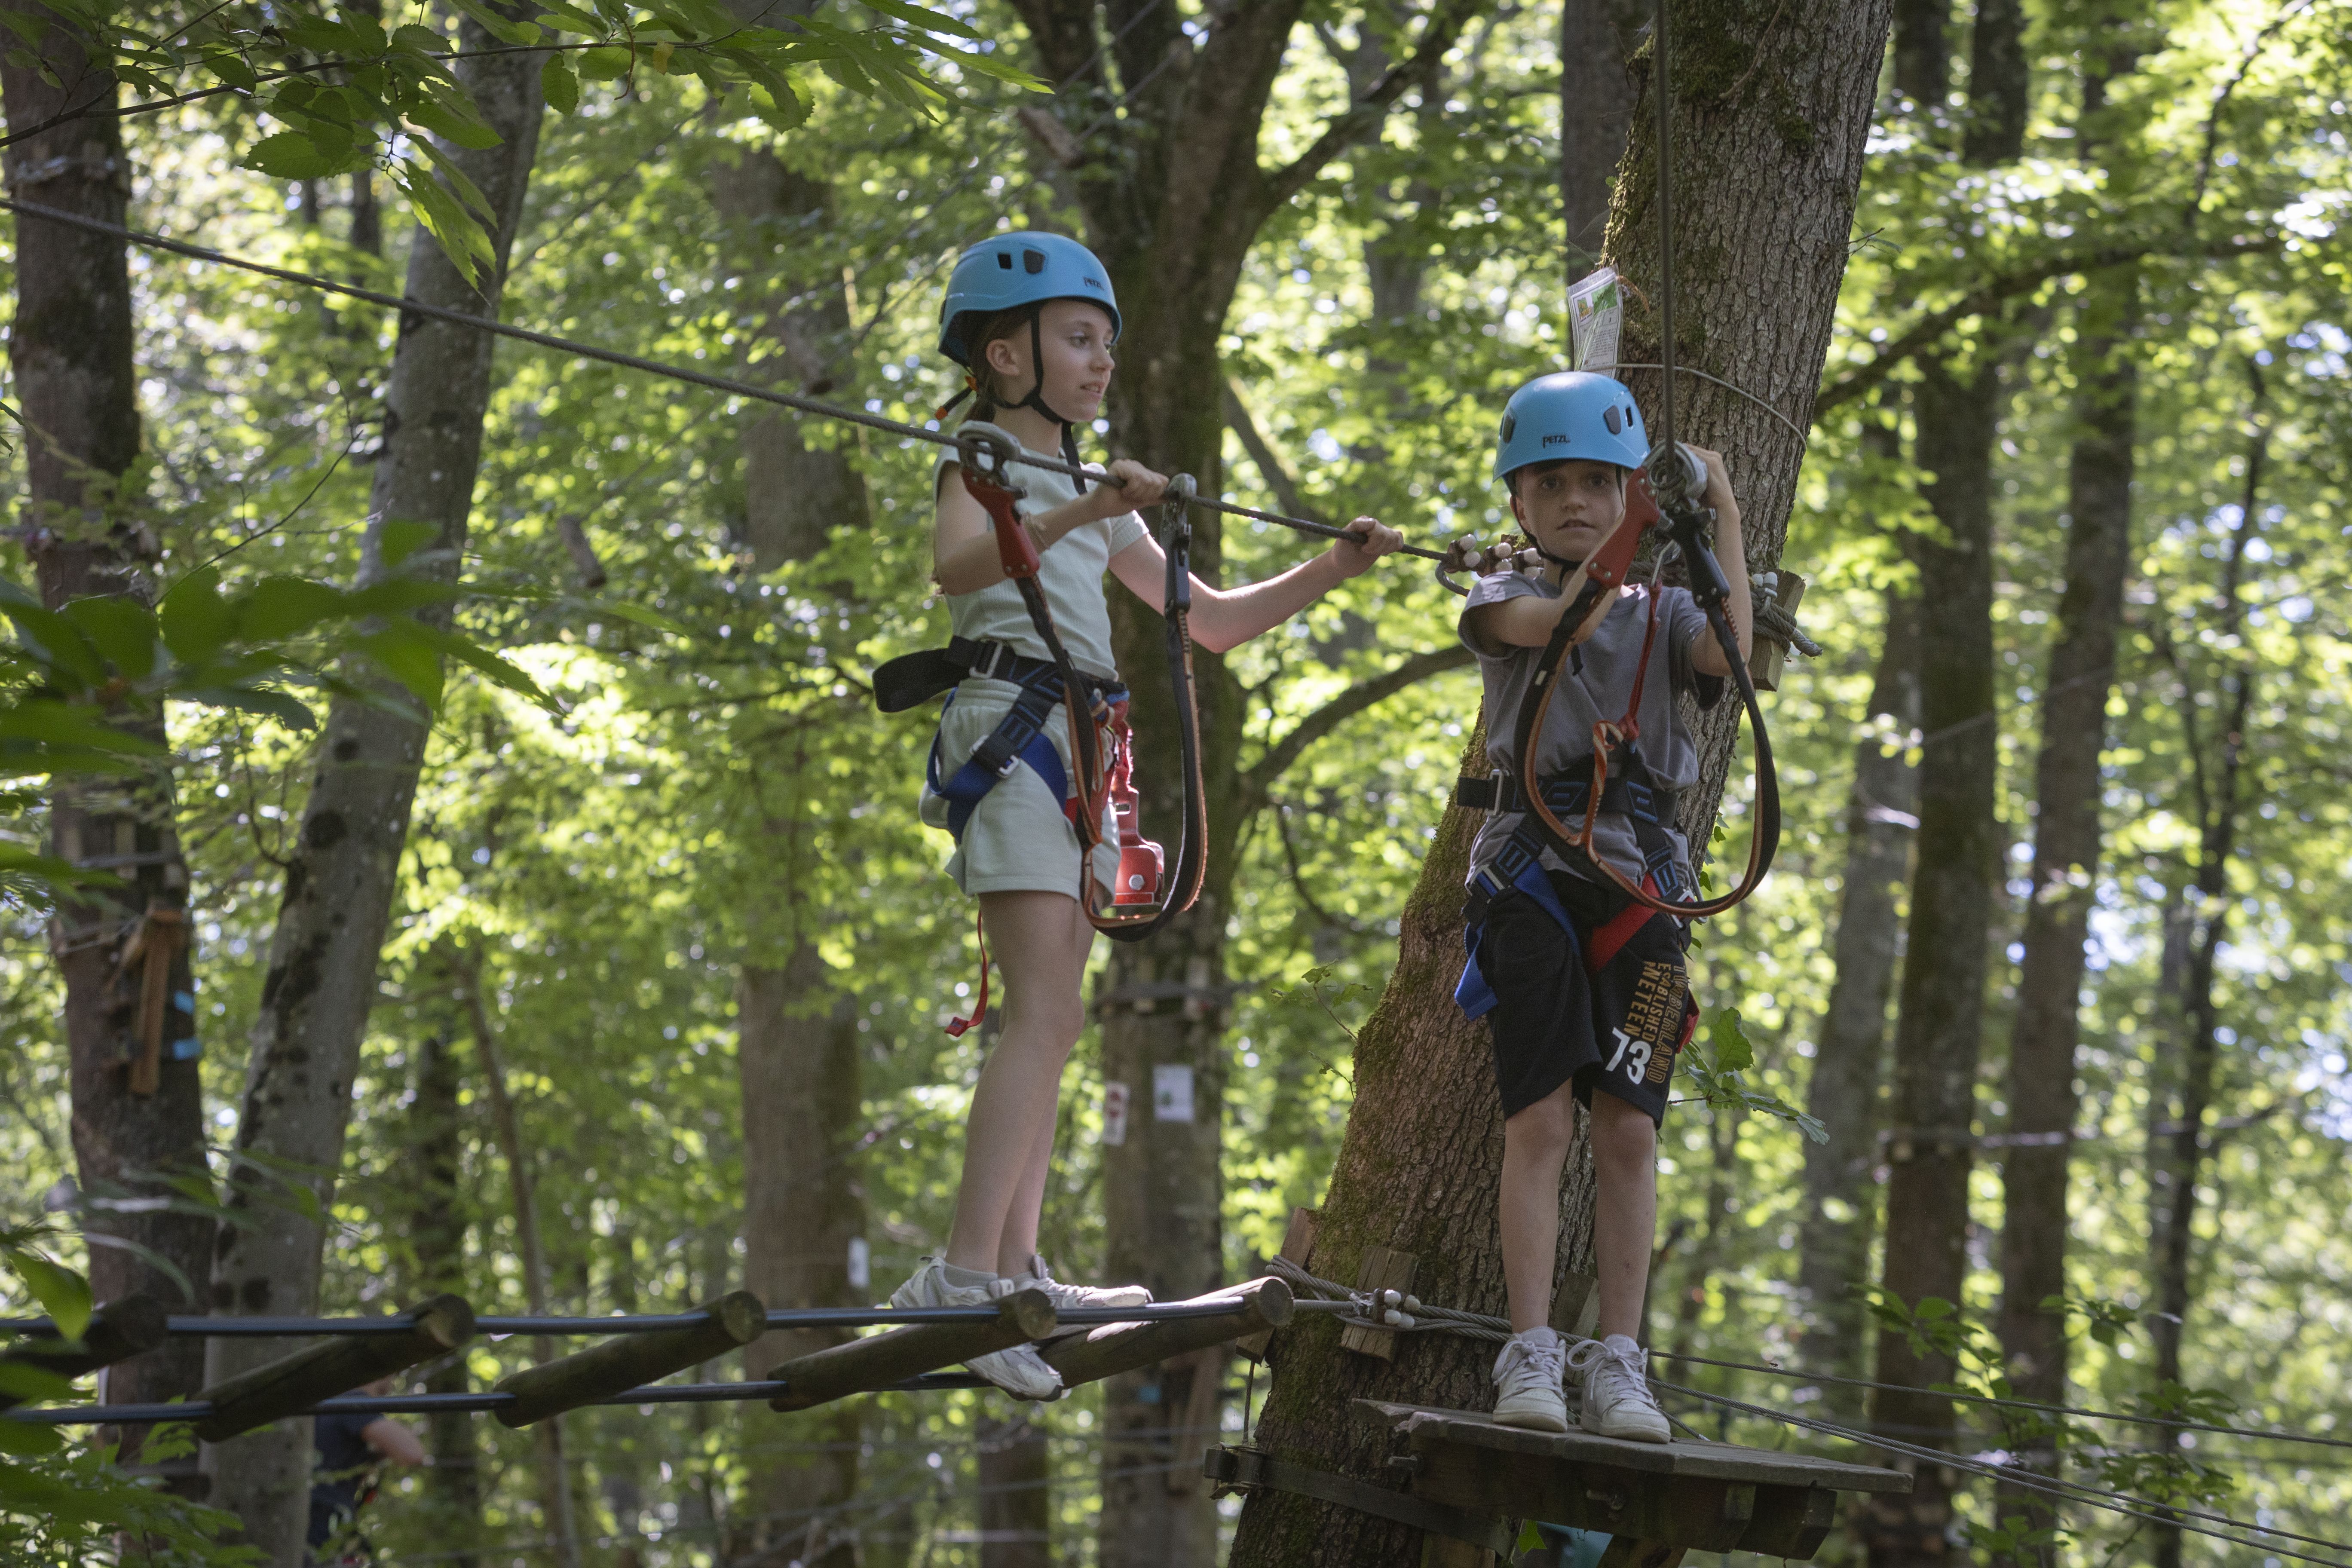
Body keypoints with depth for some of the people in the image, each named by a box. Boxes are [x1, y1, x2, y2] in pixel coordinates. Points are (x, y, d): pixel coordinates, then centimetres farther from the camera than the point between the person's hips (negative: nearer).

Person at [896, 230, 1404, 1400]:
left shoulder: (1095, 497, 24)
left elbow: (1213, 621, 26)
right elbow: (955, 564, -25)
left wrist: (1324, 575, 12)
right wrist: (1078, 512, -38)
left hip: (1078, 747, 10)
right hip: (1009, 724, -9)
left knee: (1043, 1019, 7)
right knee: (1047, 1010, -20)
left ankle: (1015, 1272, 7)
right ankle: (964, 1273, -26)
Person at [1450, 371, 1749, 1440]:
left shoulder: (1661, 609, 14)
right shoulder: (1503, 601, 9)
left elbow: (1732, 657, -8)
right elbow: (1566, 620, -15)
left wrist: (1723, 521, -8)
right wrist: (1639, 533, -14)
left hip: (1638, 878, 2)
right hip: (1532, 869, -2)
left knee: (1628, 1125, -2)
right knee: (1539, 1118, -9)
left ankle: (1618, 1362, 1)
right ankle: (1531, 1354, -8)